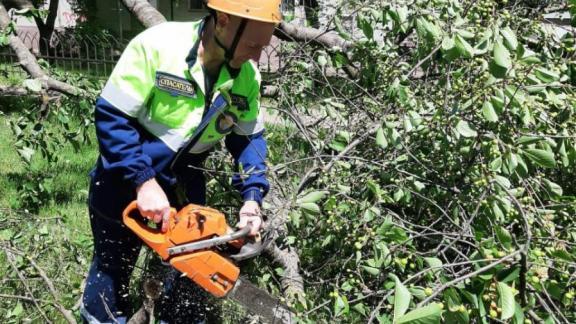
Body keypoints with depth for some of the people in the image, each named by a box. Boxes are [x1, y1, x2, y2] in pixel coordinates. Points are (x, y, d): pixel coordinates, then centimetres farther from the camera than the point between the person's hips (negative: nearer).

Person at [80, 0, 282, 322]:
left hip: (184, 187, 4)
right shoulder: (157, 44, -27)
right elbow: (111, 116, -25)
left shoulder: (248, 76, -11)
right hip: (126, 180, -4)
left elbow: (249, 137, 1)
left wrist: (253, 196, -14)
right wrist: (144, 182, -31)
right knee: (113, 268, 14)